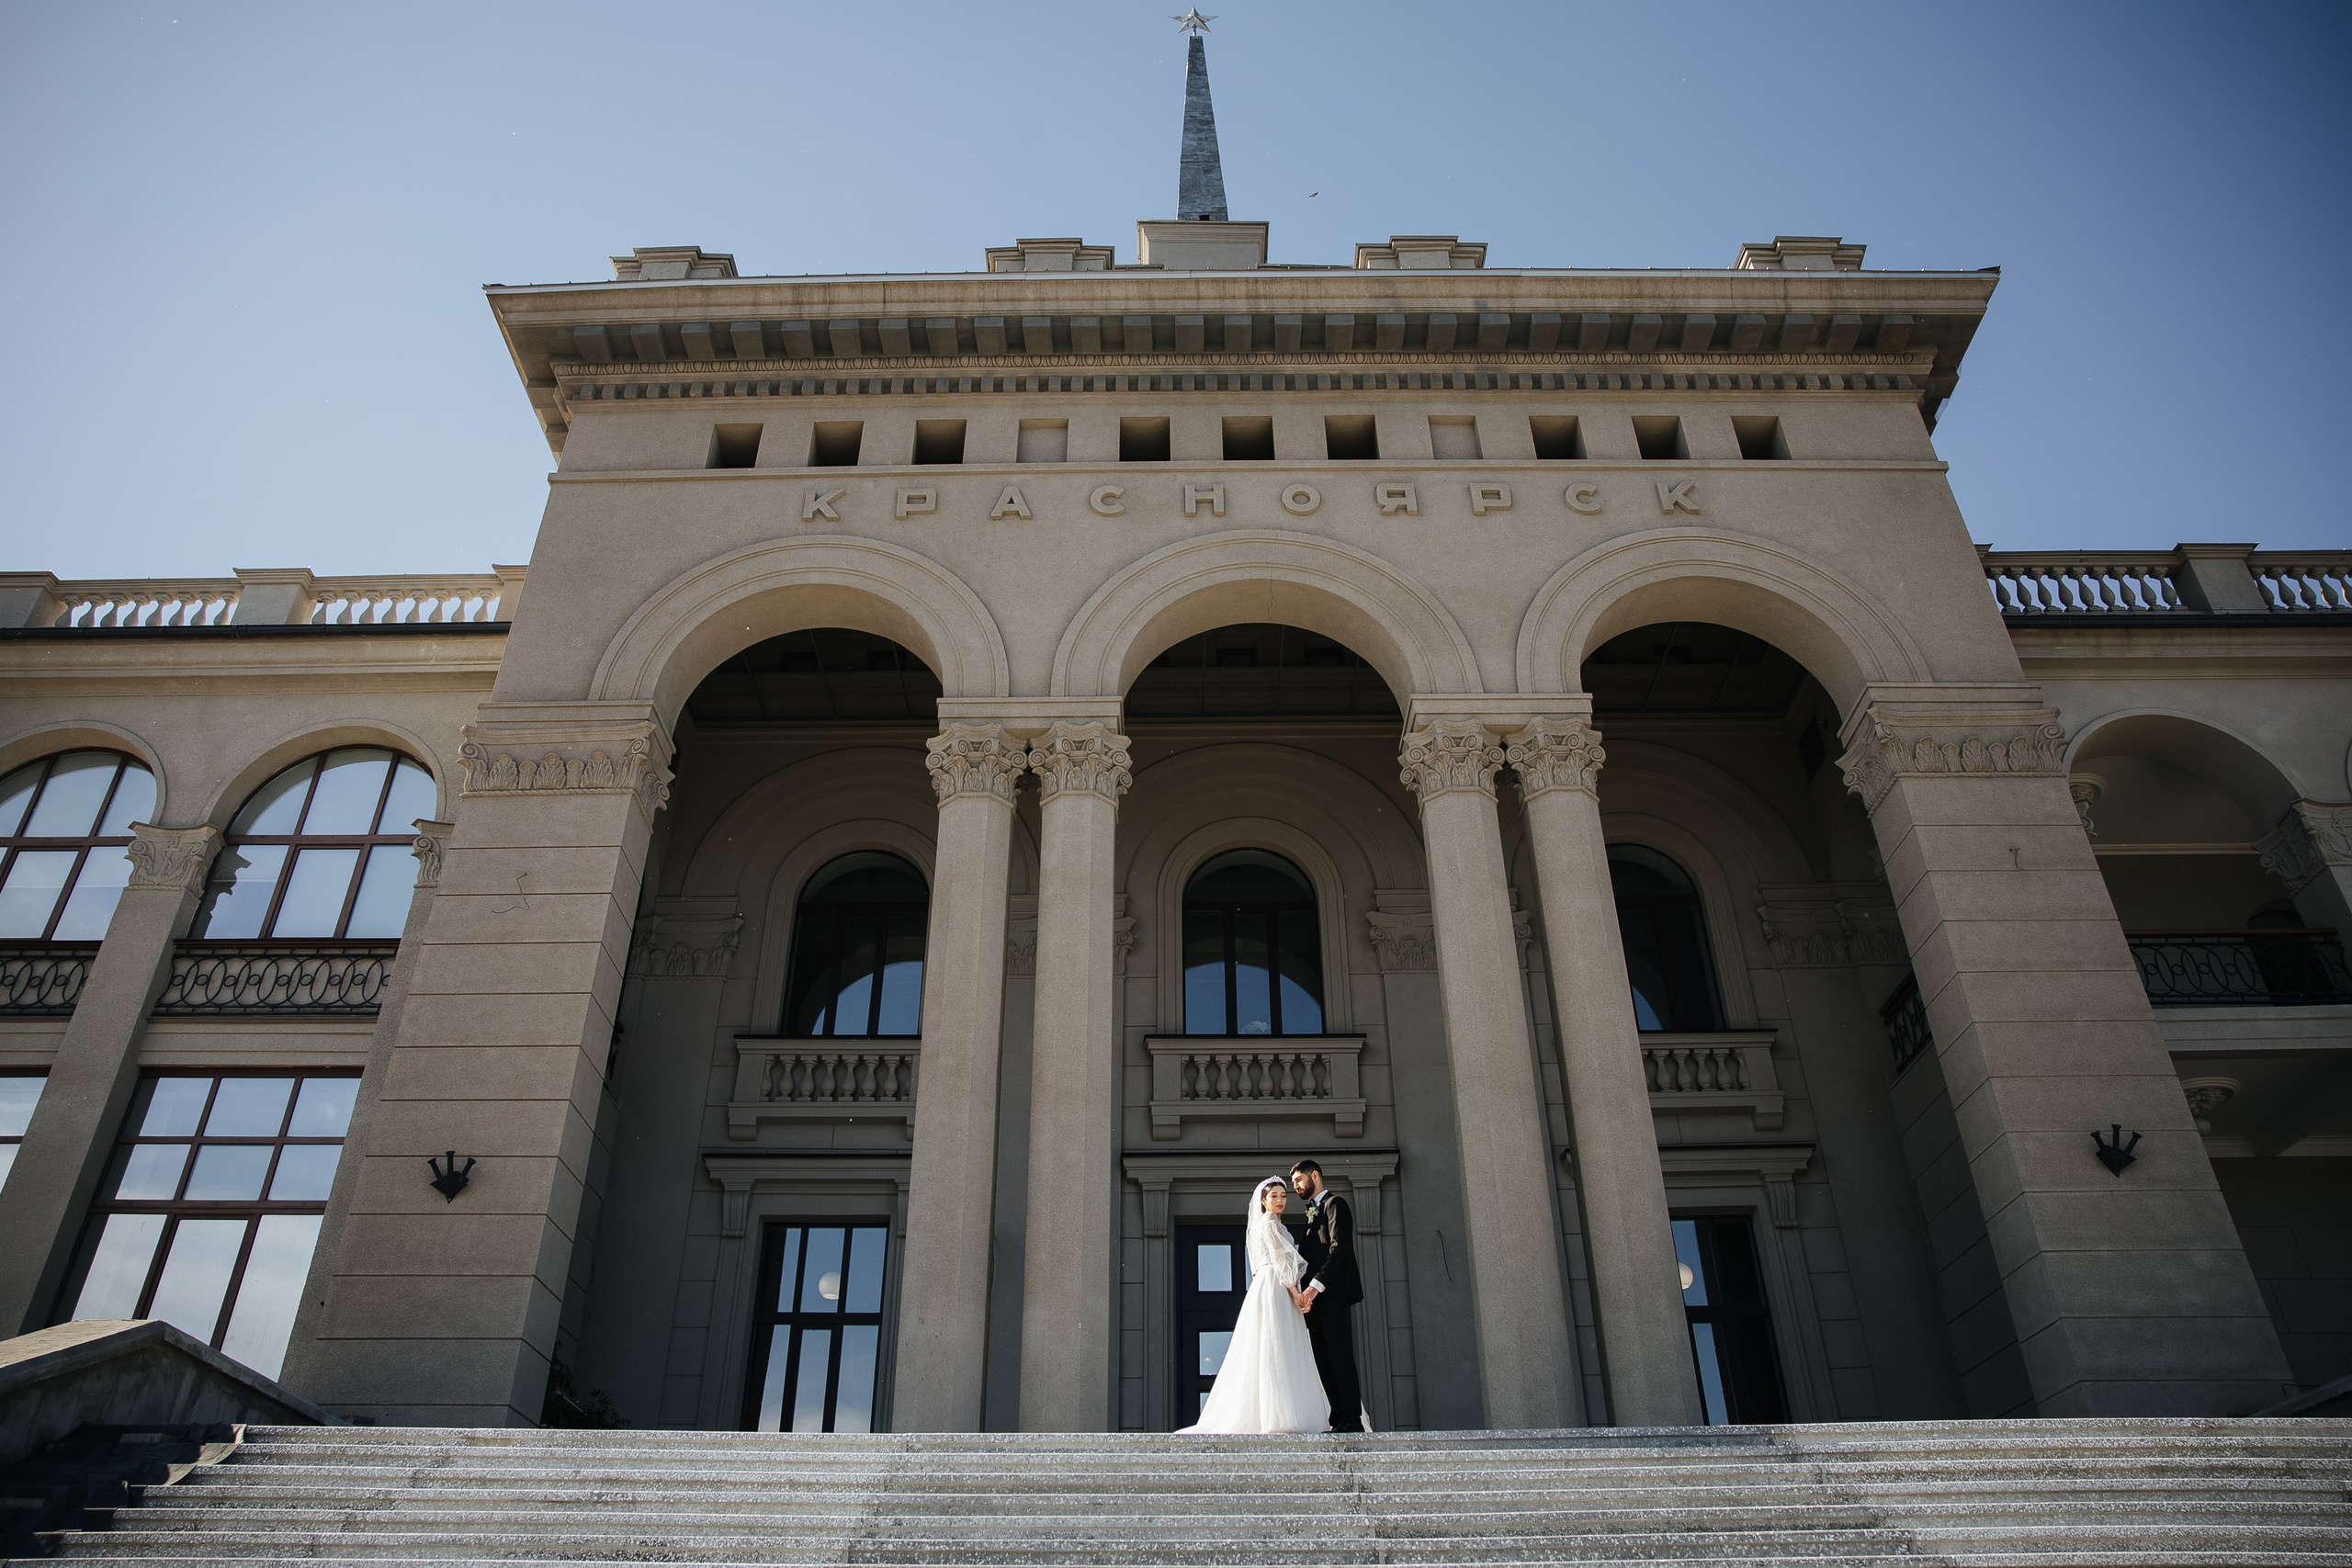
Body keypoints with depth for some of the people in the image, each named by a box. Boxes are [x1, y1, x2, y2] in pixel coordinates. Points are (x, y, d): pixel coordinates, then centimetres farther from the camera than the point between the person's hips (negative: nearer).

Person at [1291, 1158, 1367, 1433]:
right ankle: (1339, 1420, 1)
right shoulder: (1312, 1212, 28)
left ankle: (1352, 1419, -13)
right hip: (1315, 1296, 9)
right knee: (1324, 1359, 2)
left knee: (1339, 1355, -12)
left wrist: (1316, 1286, -20)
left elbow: (1339, 1247, -13)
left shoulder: (1335, 1204, 0)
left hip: (1331, 1293, -9)